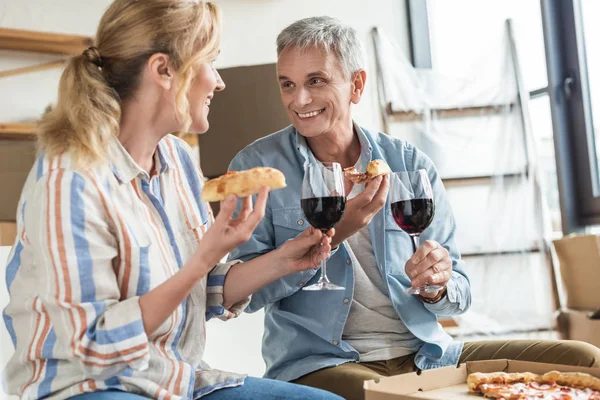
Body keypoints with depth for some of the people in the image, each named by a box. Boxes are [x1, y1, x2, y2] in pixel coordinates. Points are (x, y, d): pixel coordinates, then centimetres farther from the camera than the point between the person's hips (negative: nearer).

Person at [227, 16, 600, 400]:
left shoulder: (410, 165, 7)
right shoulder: (257, 166, 0)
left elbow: (459, 293, 10)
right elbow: (247, 291, -6)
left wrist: (436, 285, -15)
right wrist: (330, 236, -18)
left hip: (425, 352, 4)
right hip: (322, 363, -3)